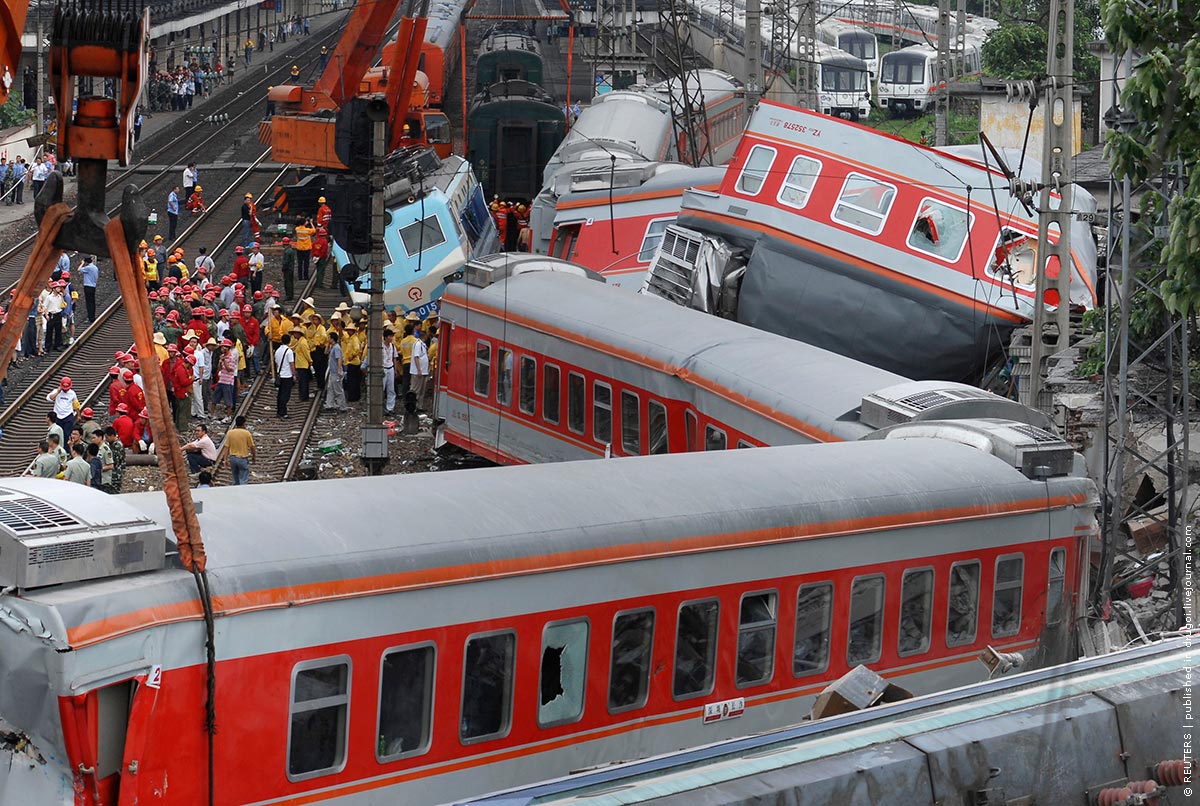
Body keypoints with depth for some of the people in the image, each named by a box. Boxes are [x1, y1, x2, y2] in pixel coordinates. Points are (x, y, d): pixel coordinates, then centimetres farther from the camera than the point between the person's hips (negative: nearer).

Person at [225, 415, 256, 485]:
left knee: (235, 481, 17)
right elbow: (252, 447, -3)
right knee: (244, 481, -2)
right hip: (243, 459, -4)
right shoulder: (247, 433, -10)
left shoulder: (230, 433, -3)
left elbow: (227, 447, -2)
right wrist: (254, 457, 13)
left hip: (233, 458, 4)